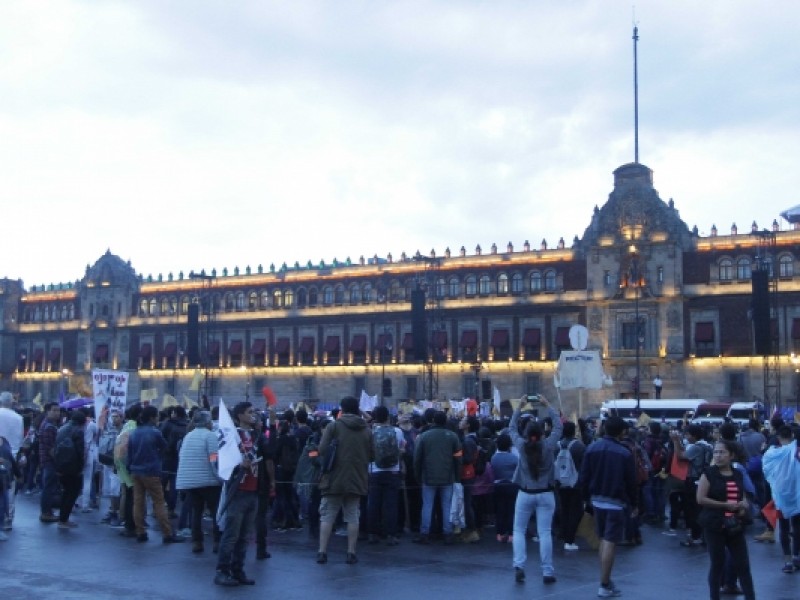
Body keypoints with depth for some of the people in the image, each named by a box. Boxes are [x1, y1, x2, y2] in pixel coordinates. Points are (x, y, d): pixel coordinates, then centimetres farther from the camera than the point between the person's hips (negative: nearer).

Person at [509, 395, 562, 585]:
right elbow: (558, 426, 3)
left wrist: (518, 407, 15)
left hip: (525, 494, 0)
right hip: (545, 494, 0)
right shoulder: (548, 445, -10)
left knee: (519, 530, 10)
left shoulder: (521, 446, -8)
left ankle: (519, 565, -7)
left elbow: (512, 428, 9)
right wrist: (547, 405, 9)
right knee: (544, 533, 1)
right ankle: (547, 572, 2)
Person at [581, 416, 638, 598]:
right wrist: (633, 504, 7)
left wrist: (588, 497, 12)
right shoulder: (625, 454, -10)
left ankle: (605, 580, 21)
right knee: (610, 543, -3)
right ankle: (605, 586, -2)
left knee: (603, 540, 17)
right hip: (616, 502, -4)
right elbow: (631, 482, -5)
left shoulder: (592, 448, -1)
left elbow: (584, 477, 1)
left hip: (597, 500, 4)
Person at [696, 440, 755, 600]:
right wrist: (725, 505, -16)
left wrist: (745, 505, -1)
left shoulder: (738, 475, 9)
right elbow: (700, 499, -12)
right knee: (717, 564, 4)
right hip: (715, 526, -4)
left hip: (735, 526, 4)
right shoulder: (709, 474, -6)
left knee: (743, 564, 5)